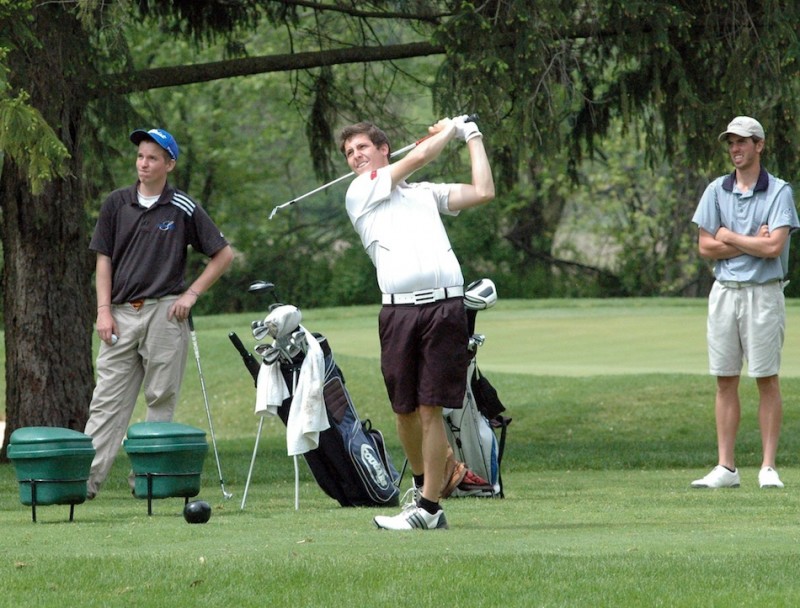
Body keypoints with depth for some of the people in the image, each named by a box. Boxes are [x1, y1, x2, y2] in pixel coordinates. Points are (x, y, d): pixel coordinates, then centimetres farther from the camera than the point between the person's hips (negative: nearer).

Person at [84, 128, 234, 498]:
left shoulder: (184, 210, 2)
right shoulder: (117, 204, 9)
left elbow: (223, 255, 7)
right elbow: (103, 259, 10)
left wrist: (192, 294, -1)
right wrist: (104, 310, 0)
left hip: (164, 313, -2)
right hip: (122, 314, 2)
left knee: (161, 400, 1)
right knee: (107, 400, -3)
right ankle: (86, 478, -9)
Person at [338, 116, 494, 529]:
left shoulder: (426, 193, 23)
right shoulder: (360, 192, 12)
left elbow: (482, 192, 15)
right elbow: (419, 156, 8)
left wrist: (473, 138, 25)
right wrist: (451, 128, 23)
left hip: (444, 306, 0)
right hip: (399, 309, 0)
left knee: (430, 409, -6)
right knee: (404, 410, 5)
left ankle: (429, 507, -5)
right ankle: (421, 484, 28)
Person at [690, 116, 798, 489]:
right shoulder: (717, 191, 8)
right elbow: (706, 247, 1)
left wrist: (729, 237, -6)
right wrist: (753, 243, -8)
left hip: (763, 292, -4)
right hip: (724, 291, 4)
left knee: (767, 380, -2)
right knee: (725, 381, 4)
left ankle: (768, 468, 0)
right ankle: (725, 468, 5)